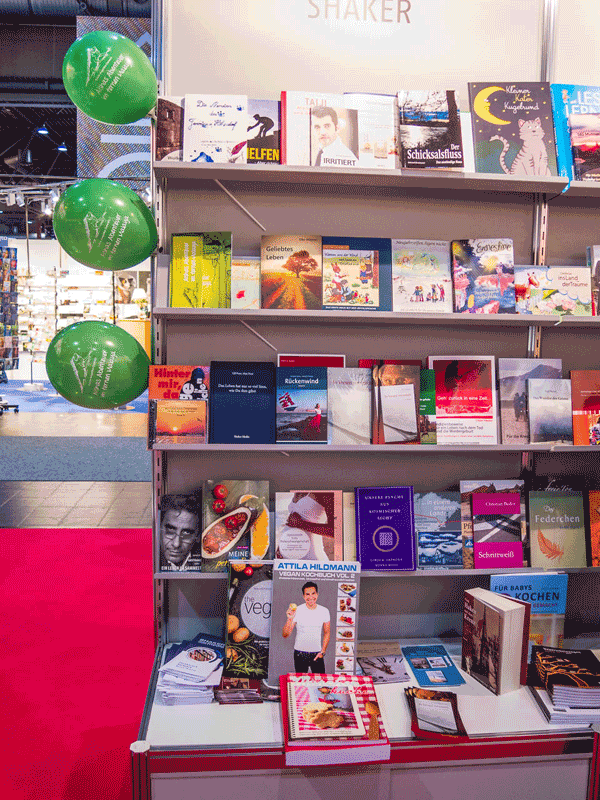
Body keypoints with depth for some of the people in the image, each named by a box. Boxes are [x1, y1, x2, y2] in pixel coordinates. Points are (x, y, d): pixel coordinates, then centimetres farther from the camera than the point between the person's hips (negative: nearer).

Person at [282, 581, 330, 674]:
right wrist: (289, 619, -25)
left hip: (317, 654, 1)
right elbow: (285, 635, -10)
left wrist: (322, 651, -1)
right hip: (300, 654, -1)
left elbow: (327, 633, 8)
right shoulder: (297, 611, -8)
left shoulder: (324, 611, -1)